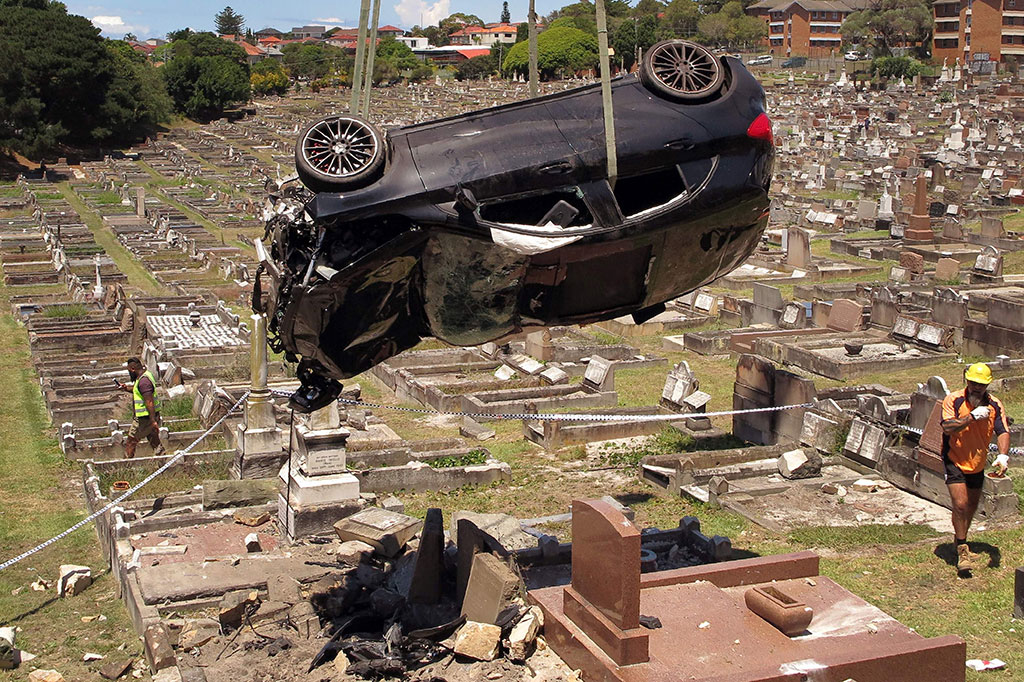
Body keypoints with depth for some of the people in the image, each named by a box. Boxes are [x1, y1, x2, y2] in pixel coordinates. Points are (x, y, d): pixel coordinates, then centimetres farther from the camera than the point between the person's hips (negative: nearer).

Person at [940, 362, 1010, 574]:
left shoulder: (995, 405, -5)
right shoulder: (953, 400, -14)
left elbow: (1003, 432, -12)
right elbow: (948, 428, -25)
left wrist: (1003, 456, -29)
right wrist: (972, 417, -32)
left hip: (978, 465, 5)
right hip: (955, 462, -5)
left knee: (971, 507, 16)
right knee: (960, 505, -16)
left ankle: (961, 542, 36)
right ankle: (962, 550, -7)